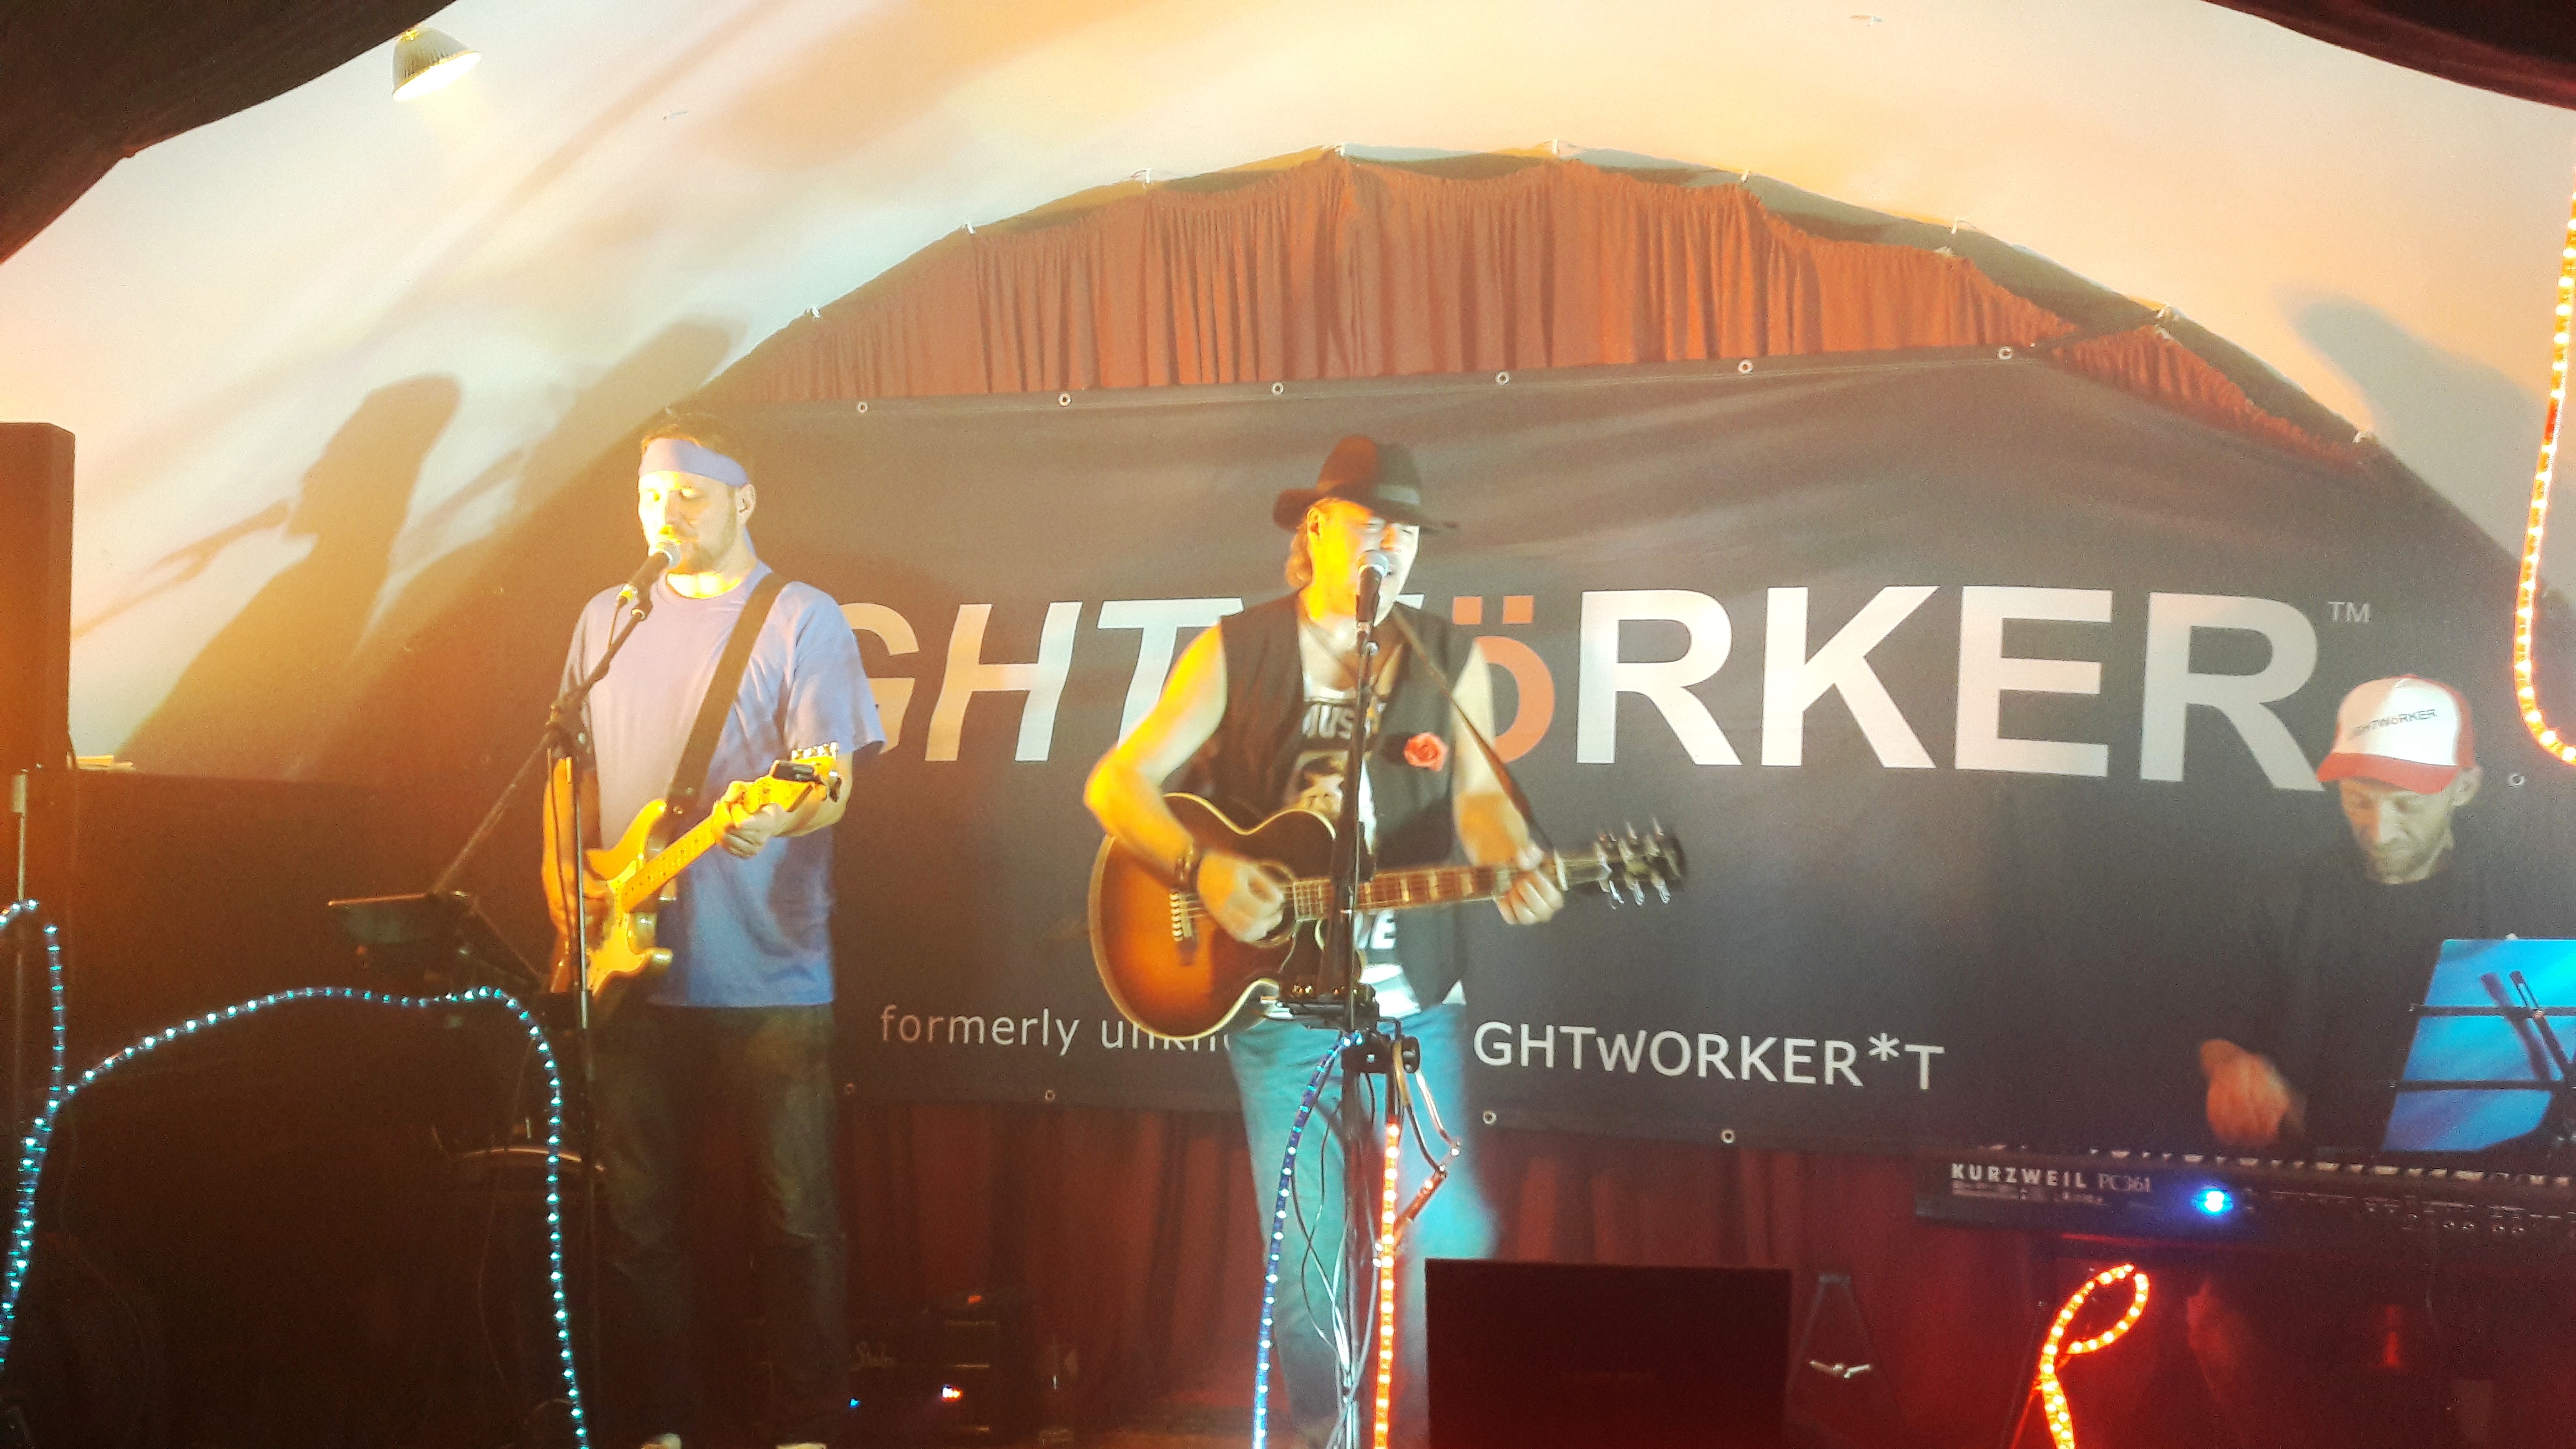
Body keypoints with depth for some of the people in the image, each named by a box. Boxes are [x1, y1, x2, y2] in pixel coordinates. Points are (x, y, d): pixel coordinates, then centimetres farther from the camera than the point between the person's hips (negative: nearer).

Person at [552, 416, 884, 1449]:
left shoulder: (802, 618, -1)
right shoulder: (607, 618, 14)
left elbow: (834, 781, -9)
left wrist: (779, 817, -30)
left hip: (769, 978, -4)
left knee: (797, 1217, 0)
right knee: (637, 1215, 9)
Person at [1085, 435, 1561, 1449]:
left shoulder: (1450, 660, 4)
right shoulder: (1235, 652, -2)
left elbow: (1478, 794, 4)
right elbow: (1118, 783, -4)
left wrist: (1509, 864, -19)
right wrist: (1203, 869, -21)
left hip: (1413, 999, 1)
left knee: (1447, 1233, 0)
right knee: (1306, 1249, 6)